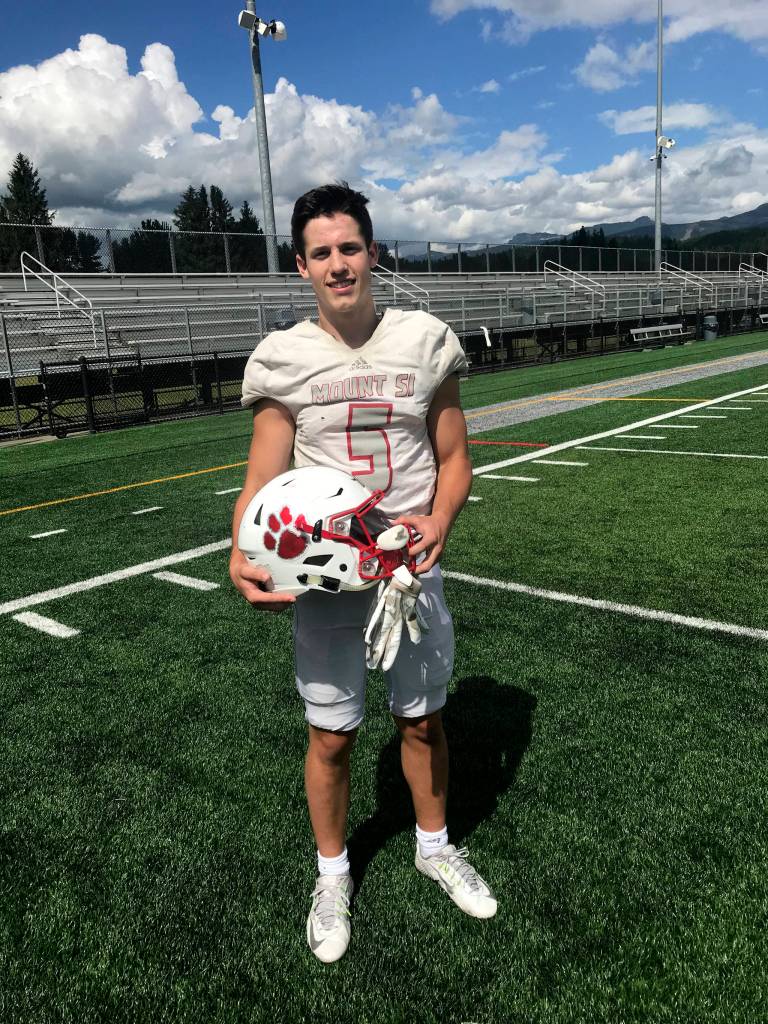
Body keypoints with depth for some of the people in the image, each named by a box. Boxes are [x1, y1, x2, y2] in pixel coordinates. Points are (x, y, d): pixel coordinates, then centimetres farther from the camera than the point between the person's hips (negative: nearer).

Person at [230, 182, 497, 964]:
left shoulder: (426, 340, -2)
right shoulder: (281, 358, -5)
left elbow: (453, 459, 2)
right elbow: (263, 479, -4)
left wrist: (439, 521, -17)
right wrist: (243, 555, -23)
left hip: (412, 569, 1)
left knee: (423, 720, 17)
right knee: (330, 738, 11)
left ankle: (434, 847, 45)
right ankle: (332, 875, 38)